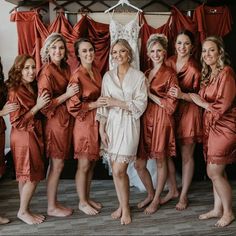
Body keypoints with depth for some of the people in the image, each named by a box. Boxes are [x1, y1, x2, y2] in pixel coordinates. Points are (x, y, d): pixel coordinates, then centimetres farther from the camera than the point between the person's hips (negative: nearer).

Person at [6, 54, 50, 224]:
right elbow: (17, 122, -17)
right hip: (24, 137, -8)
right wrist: (37, 106, -21)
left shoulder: (33, 88, 9)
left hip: (34, 135, 8)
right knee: (32, 177, -2)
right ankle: (23, 212, 14)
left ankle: (25, 210, 22)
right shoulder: (15, 92, -15)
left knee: (27, 177, 12)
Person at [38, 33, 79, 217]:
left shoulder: (66, 68, 9)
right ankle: (51, 207, 15)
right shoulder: (47, 72, -15)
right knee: (57, 164, 1)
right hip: (56, 121, -8)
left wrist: (73, 91, 5)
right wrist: (67, 95, -20)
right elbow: (45, 104, -18)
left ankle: (54, 202, 26)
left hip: (66, 120, 8)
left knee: (58, 163, 14)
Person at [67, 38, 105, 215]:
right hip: (84, 124, -7)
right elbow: (73, 106, -17)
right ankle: (82, 202, 21)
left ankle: (88, 198, 31)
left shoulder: (96, 71, 8)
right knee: (84, 165, 5)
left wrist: (104, 101, 5)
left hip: (98, 122, 7)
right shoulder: (77, 76, -15)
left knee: (92, 163, 16)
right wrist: (94, 104, -20)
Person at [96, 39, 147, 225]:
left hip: (129, 125, -3)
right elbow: (103, 104, 6)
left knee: (119, 170, -8)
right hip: (111, 124, 4)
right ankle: (121, 205, 26)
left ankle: (126, 208, 13)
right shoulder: (108, 76, 8)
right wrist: (101, 129, 0)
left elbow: (141, 105, -7)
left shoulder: (139, 76, -1)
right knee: (115, 169, 8)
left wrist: (117, 102, -11)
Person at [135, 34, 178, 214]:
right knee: (139, 164, 7)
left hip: (161, 121, -6)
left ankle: (157, 199, 25)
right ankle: (150, 194, 31)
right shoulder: (146, 74, 13)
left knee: (160, 161, 8)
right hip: (145, 120, 6)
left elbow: (171, 106, -11)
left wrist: (150, 94, -11)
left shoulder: (170, 74, -5)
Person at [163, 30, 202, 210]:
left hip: (189, 113, -5)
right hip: (170, 111, 5)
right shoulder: (169, 62, 3)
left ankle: (184, 195, 22)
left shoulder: (195, 68, -12)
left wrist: (182, 95, -25)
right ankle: (173, 190, 27)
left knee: (187, 156, 6)